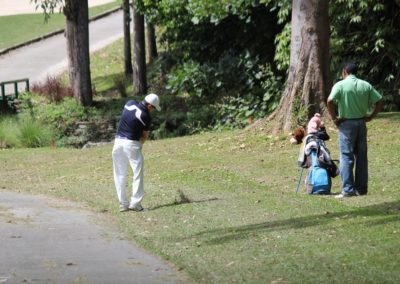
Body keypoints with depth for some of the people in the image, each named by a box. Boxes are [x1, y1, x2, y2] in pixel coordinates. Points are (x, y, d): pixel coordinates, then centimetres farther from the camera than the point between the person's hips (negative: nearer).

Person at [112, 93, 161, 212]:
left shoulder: (130, 103, 3)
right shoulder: (146, 117, -13)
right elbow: (145, 136, -2)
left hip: (118, 141, 6)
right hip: (132, 144, -6)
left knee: (119, 175, 10)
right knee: (138, 173, 1)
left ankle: (123, 203, 9)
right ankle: (135, 203, -6)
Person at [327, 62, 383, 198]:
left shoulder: (340, 85, -8)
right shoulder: (366, 85, 5)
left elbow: (330, 101, -21)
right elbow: (380, 101, 3)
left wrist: (334, 118, -10)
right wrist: (370, 116, 7)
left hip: (347, 124, -4)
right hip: (361, 123, 4)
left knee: (346, 156, -2)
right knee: (361, 156, 10)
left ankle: (348, 189, -8)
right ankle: (361, 188, 13)